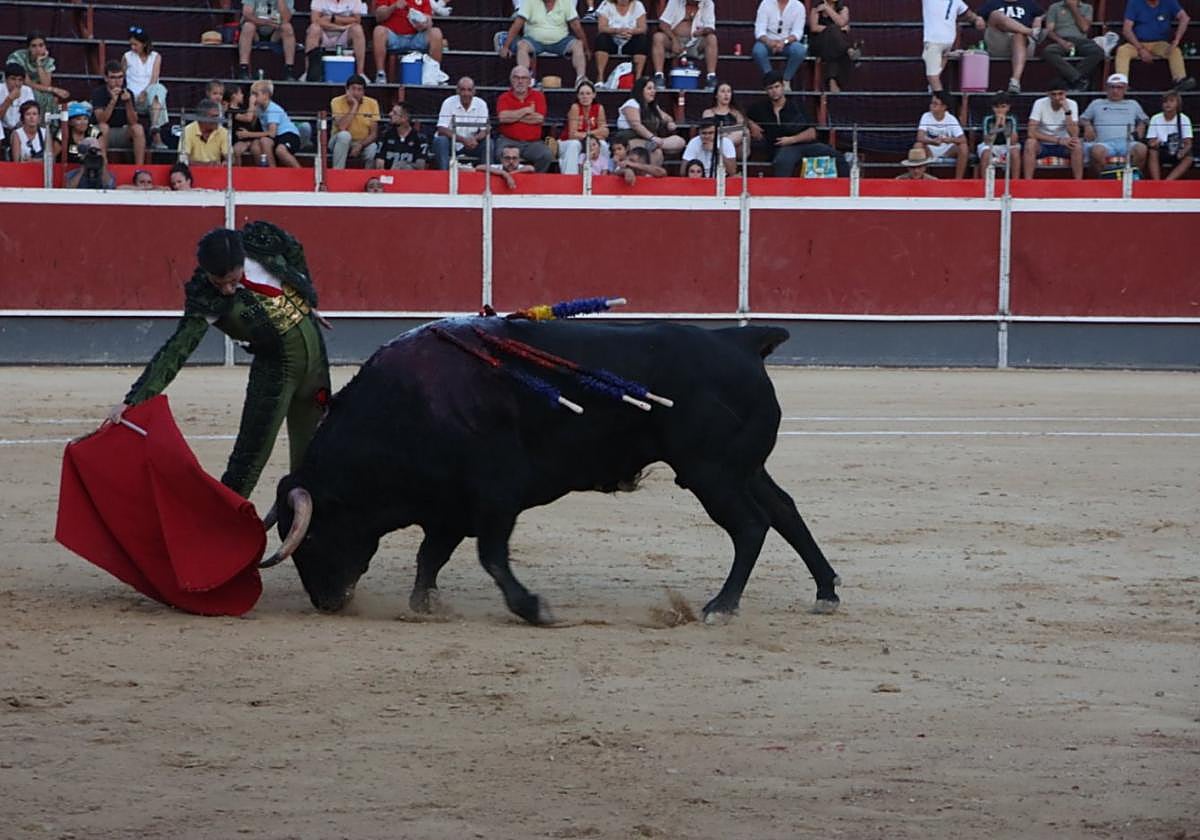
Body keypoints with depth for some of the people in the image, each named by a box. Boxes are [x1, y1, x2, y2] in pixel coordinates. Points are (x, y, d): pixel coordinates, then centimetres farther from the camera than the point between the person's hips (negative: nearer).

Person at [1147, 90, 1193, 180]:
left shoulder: (1184, 119, -3)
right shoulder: (1155, 119, -2)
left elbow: (1188, 143, -7)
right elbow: (1151, 142, -3)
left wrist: (1183, 152, -30)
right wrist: (1154, 144, -29)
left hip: (1178, 154, 0)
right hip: (1161, 153, 0)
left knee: (1189, 159, -31)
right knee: (1153, 153, -32)